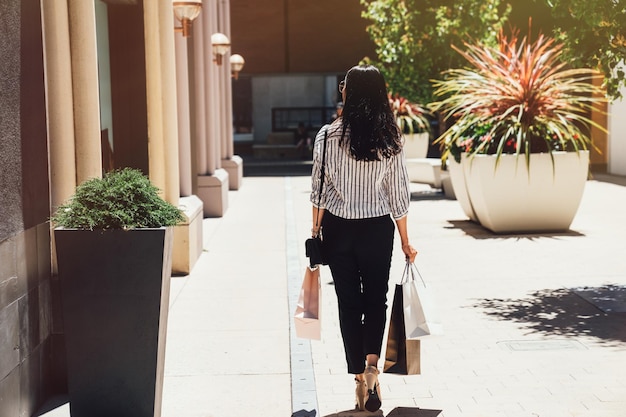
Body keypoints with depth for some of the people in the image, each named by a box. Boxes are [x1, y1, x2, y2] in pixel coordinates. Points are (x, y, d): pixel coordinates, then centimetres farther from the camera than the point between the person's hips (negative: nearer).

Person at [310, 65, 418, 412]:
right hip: (378, 229, 1)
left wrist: (316, 230, 7)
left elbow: (319, 189, -5)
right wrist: (405, 241, 7)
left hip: (338, 229, -1)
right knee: (376, 298, 16)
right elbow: (398, 195, -2)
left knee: (348, 301, 9)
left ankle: (360, 377, 12)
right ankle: (371, 364, -4)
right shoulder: (390, 139, -5)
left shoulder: (328, 135, -9)